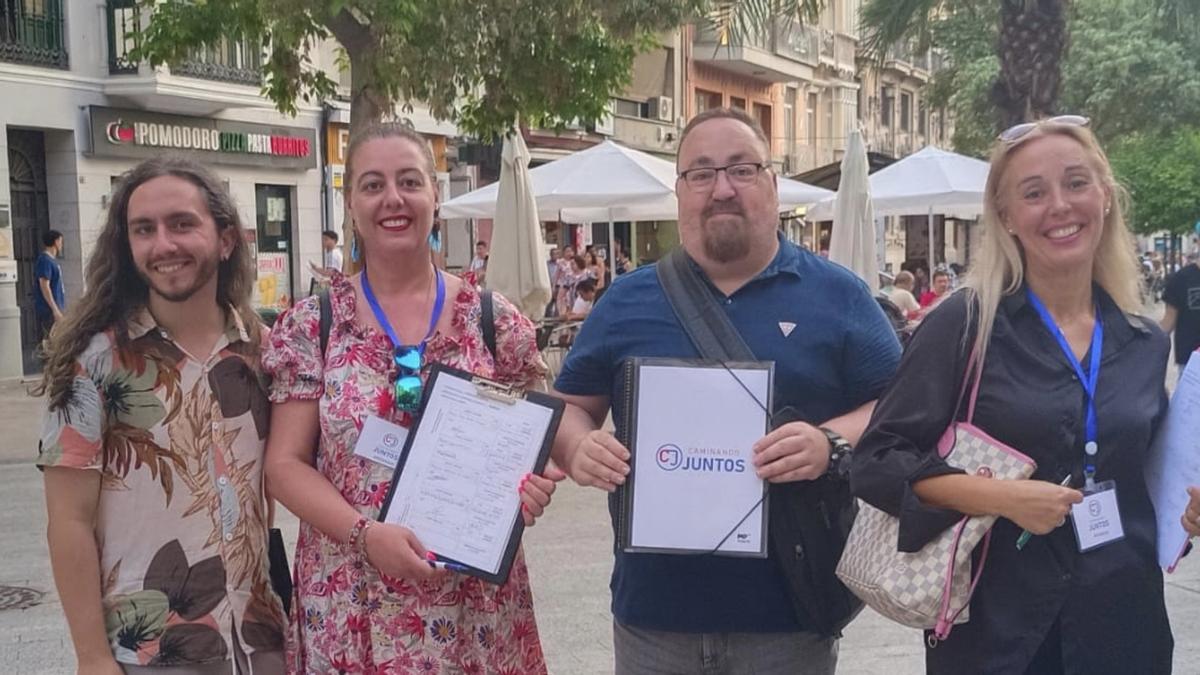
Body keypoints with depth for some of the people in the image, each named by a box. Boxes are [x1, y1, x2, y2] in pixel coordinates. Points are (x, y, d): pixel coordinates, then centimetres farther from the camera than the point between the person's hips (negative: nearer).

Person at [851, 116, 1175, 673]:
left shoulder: (1146, 343, 5)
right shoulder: (964, 324, -9)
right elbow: (877, 462, -12)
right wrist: (1003, 497, -22)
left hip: (1124, 622, 4)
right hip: (994, 630, -4)